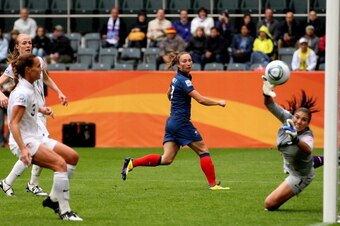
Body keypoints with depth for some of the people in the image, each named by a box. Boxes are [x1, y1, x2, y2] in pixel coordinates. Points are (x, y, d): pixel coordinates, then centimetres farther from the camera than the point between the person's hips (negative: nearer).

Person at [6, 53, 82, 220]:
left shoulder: (29, 88, 10)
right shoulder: (22, 93, -19)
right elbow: (13, 123, -25)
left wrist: (41, 109, 16)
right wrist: (23, 149, -33)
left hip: (35, 138, 10)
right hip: (24, 142, -10)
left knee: (73, 156, 5)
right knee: (60, 163, -26)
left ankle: (54, 199, 11)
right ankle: (64, 211, -24)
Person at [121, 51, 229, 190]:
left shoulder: (176, 78, 13)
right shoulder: (183, 80, -15)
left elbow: (169, 94, 32)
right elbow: (201, 100, -19)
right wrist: (218, 103, -8)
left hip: (172, 122, 9)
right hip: (181, 123, -9)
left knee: (166, 159, 3)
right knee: (203, 150, 2)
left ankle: (132, 163, -3)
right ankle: (213, 184, 5)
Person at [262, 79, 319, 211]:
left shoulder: (307, 136, -38)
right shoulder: (287, 118, -22)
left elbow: (308, 150, -61)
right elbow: (270, 106, -28)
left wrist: (296, 140, -81)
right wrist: (267, 94, -51)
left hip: (300, 176, -7)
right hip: (290, 167, 7)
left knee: (270, 204, -11)